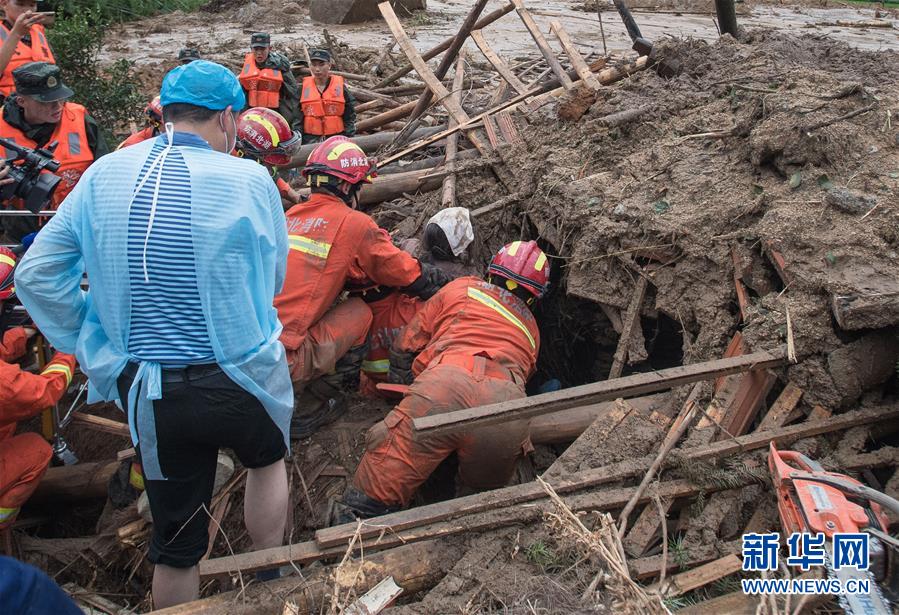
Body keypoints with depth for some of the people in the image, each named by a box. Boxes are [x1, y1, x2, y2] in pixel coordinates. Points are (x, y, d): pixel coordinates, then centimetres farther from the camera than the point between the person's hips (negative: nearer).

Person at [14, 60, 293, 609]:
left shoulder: (103, 176, -2)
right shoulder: (248, 179, -13)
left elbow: (37, 275, 1)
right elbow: (273, 279, -3)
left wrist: (89, 346, 8)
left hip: (146, 392, 3)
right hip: (240, 381, -2)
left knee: (176, 543, 19)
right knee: (267, 458, 31)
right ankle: (269, 586, 43)